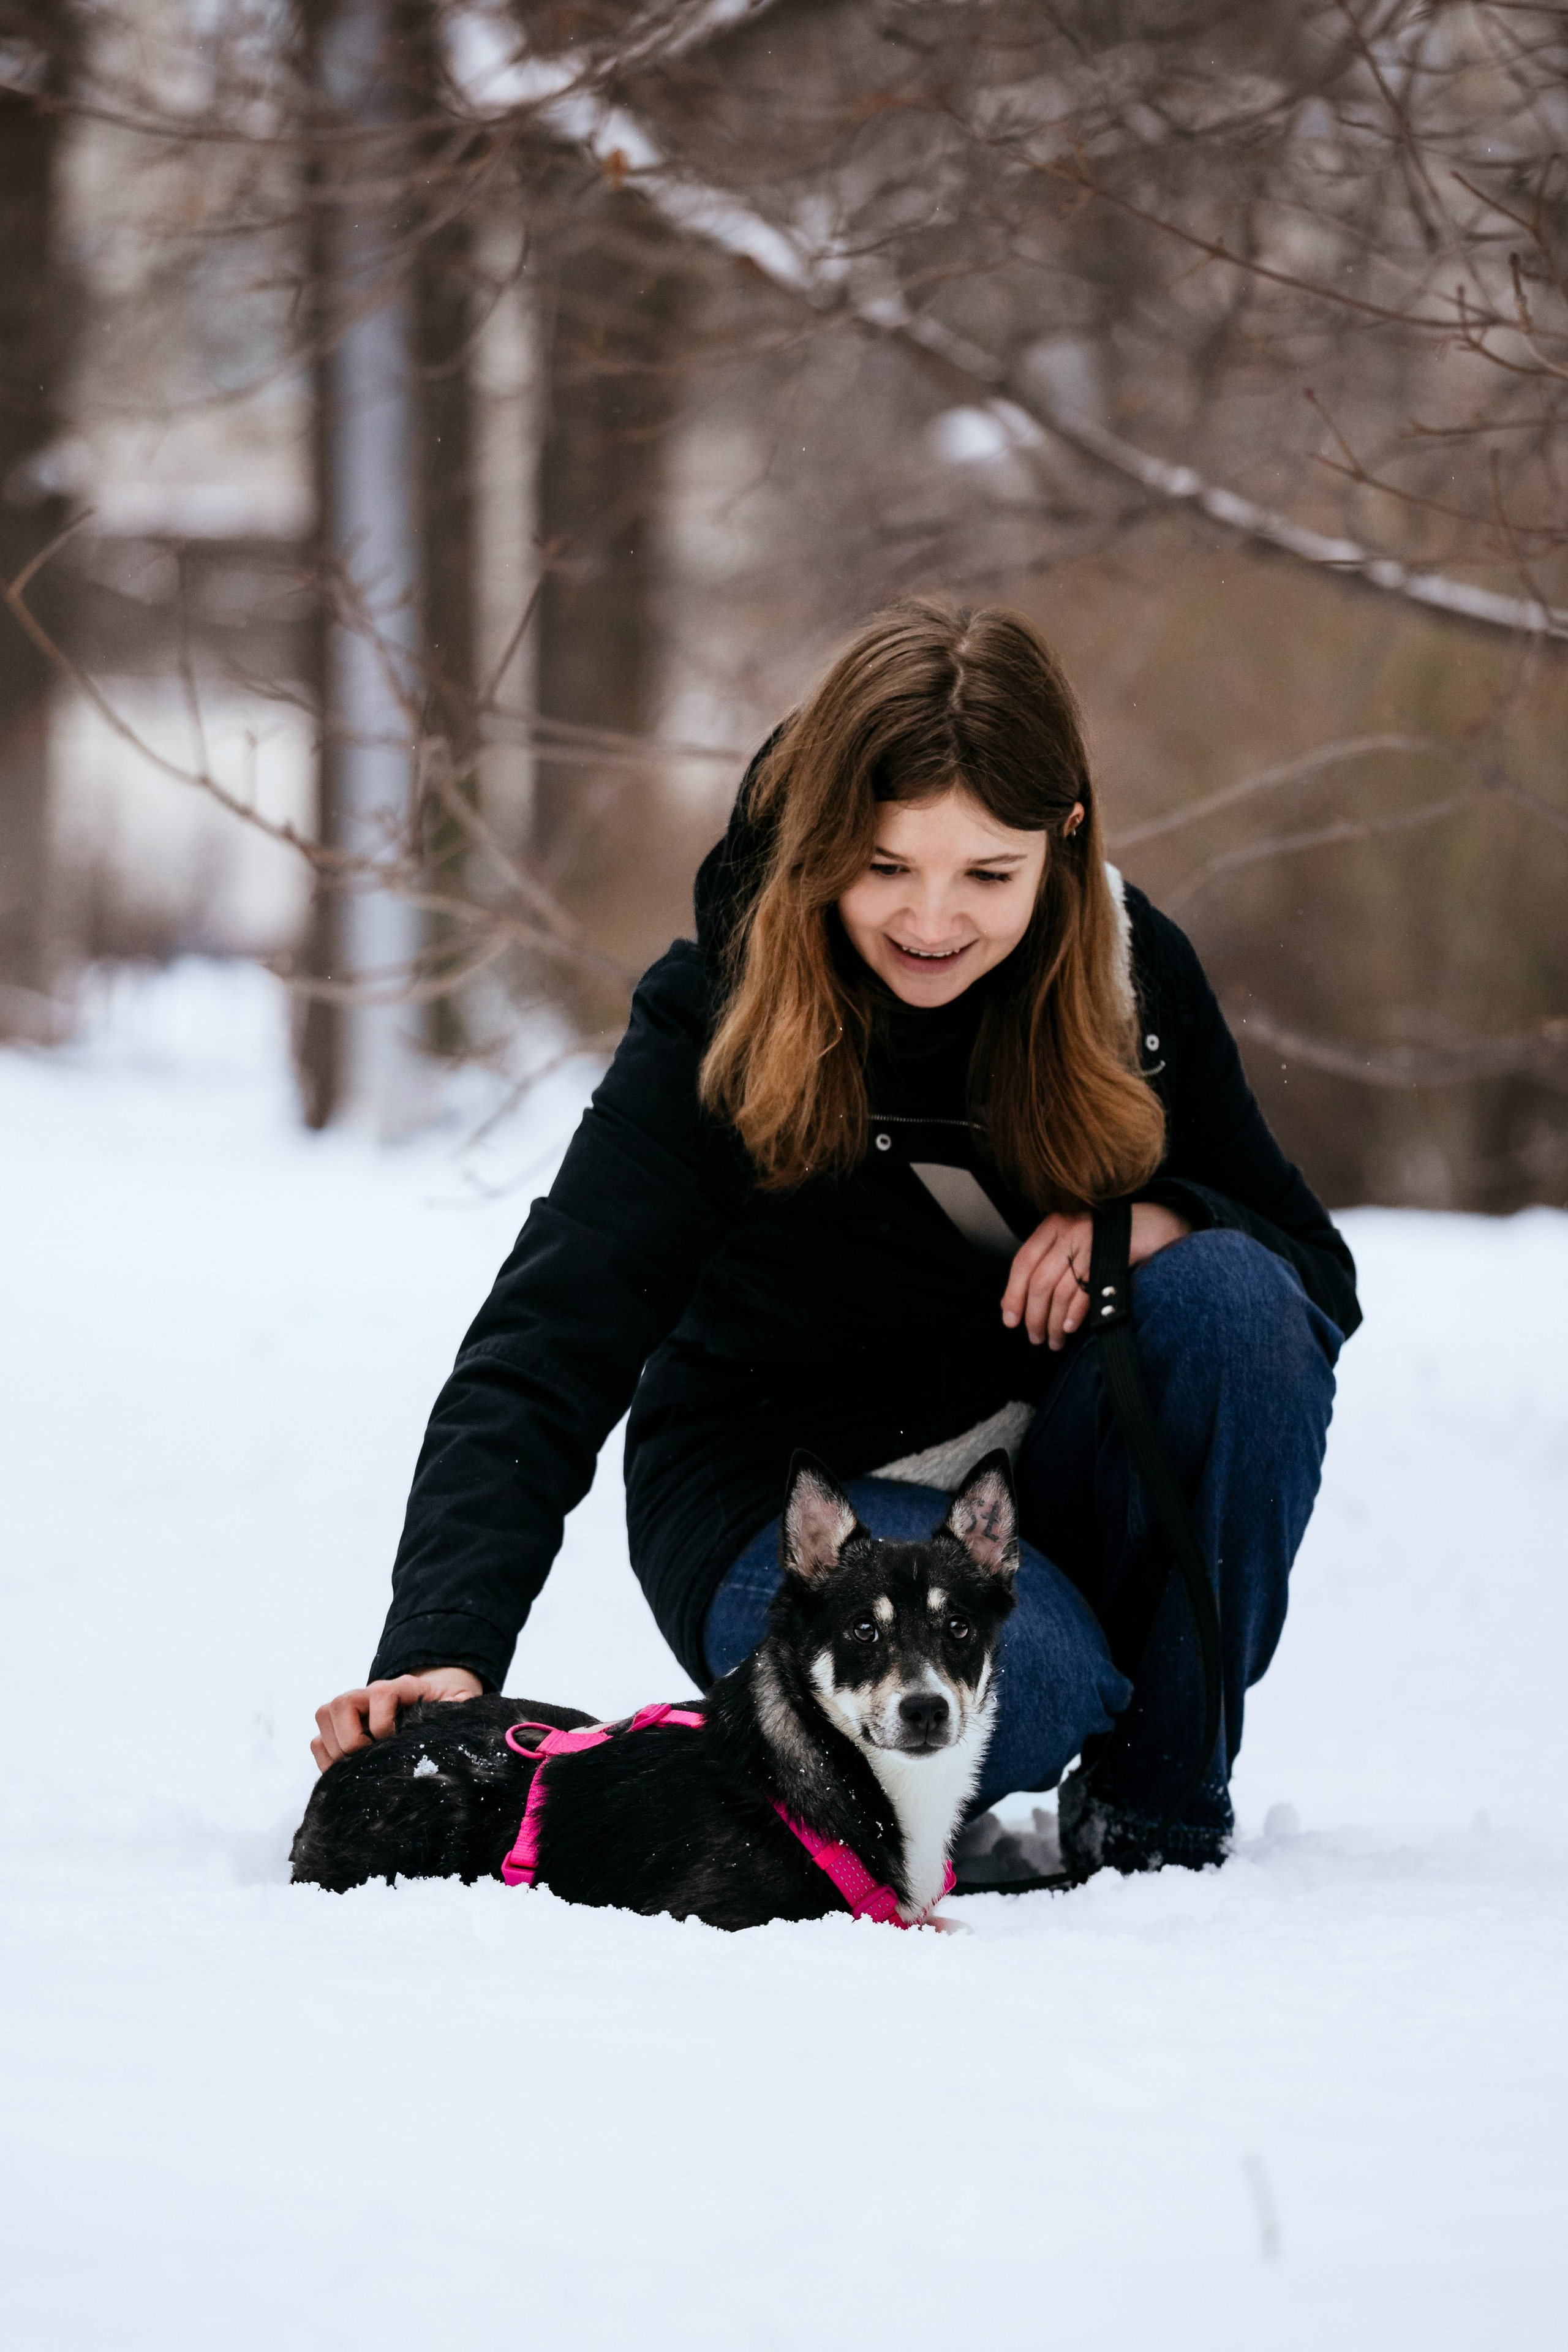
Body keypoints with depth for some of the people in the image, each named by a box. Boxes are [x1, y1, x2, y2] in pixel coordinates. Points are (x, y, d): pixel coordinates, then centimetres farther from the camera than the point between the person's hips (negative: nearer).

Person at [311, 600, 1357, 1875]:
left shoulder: (1135, 980, -9)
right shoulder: (719, 1019, -19)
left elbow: (1320, 1275, 0)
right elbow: (545, 1354, -28)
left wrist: (1165, 1221, -24)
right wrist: (444, 1649, -43)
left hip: (1049, 1496, 4)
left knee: (1228, 1294, -26)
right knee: (1018, 1682, -37)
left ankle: (1159, 1797, -10)